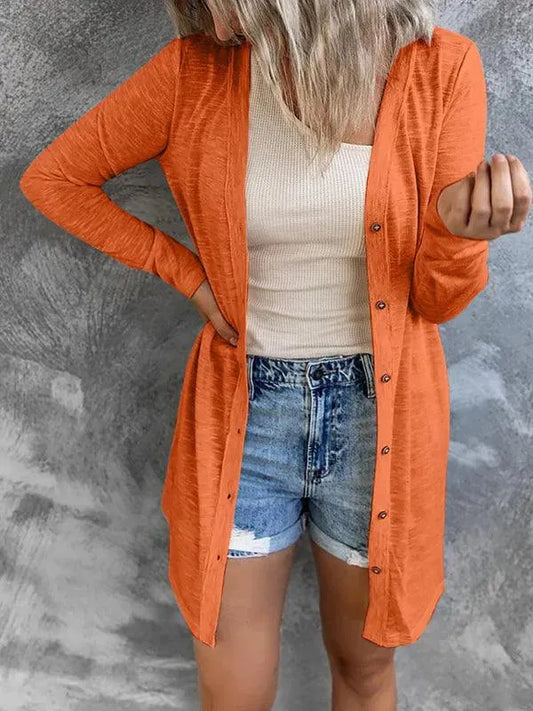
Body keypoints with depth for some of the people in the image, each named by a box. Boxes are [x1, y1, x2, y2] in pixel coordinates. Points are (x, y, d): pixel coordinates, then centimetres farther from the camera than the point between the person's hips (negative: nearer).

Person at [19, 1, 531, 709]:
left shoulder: (440, 69, -9)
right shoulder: (194, 70, -8)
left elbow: (438, 301, -4)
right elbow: (52, 177, 5)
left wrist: (462, 229, -27)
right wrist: (188, 272, -3)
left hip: (380, 418, 0)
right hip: (243, 415, 1)